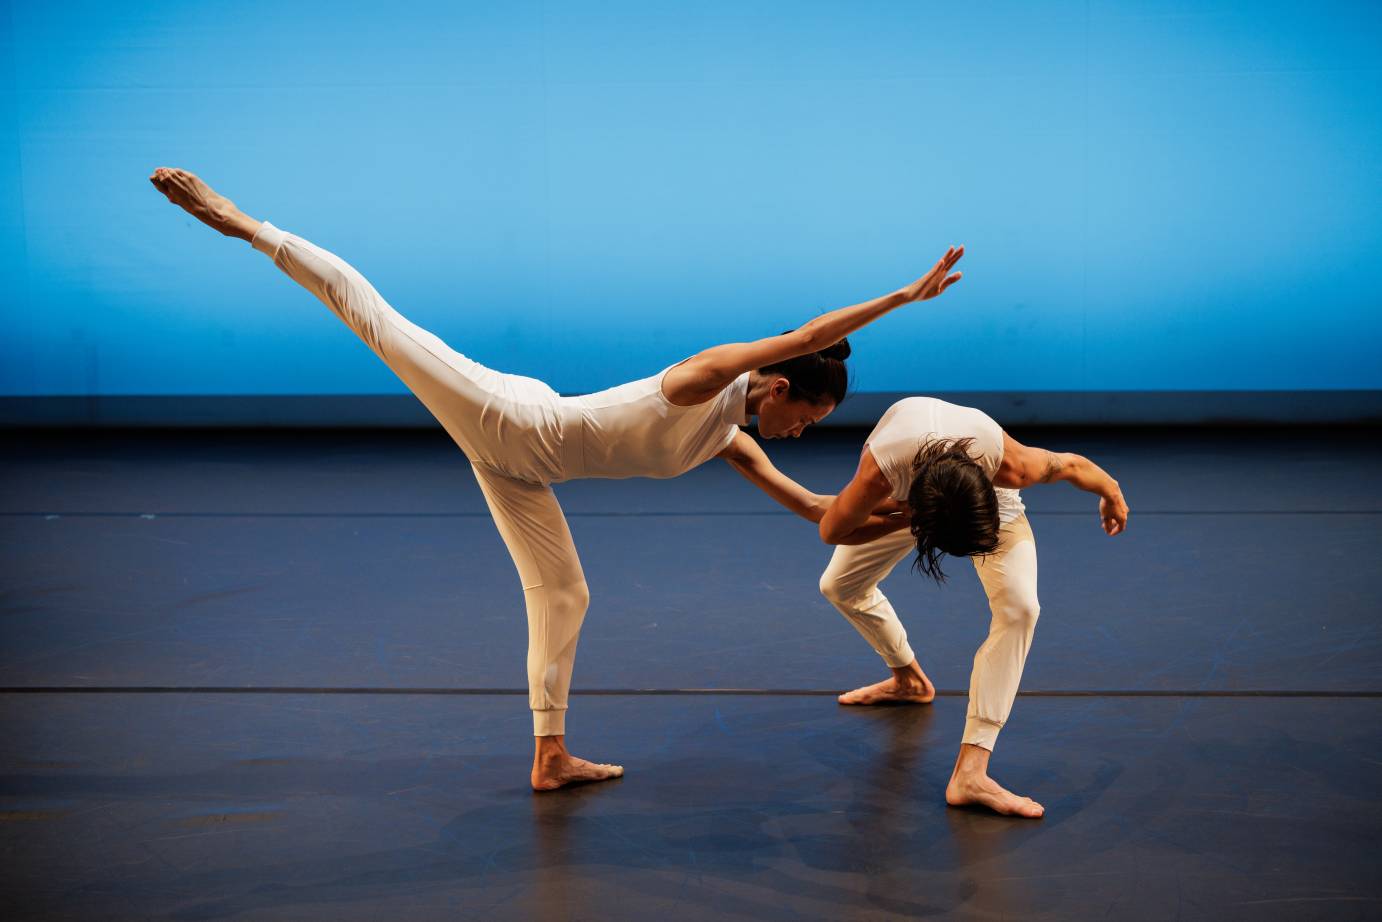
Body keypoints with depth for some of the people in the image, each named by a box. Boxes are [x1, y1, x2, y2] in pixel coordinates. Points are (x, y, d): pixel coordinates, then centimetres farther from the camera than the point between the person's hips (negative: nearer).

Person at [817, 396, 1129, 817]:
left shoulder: (1012, 465, -45)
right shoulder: (879, 473, -46)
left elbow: (1072, 465, -21)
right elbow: (831, 530, -26)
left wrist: (1112, 493, 0)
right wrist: (904, 522, -37)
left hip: (991, 498, -2)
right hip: (906, 501, 2)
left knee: (1019, 609, -23)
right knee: (839, 585, 7)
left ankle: (970, 773, -24)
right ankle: (910, 680, 36)